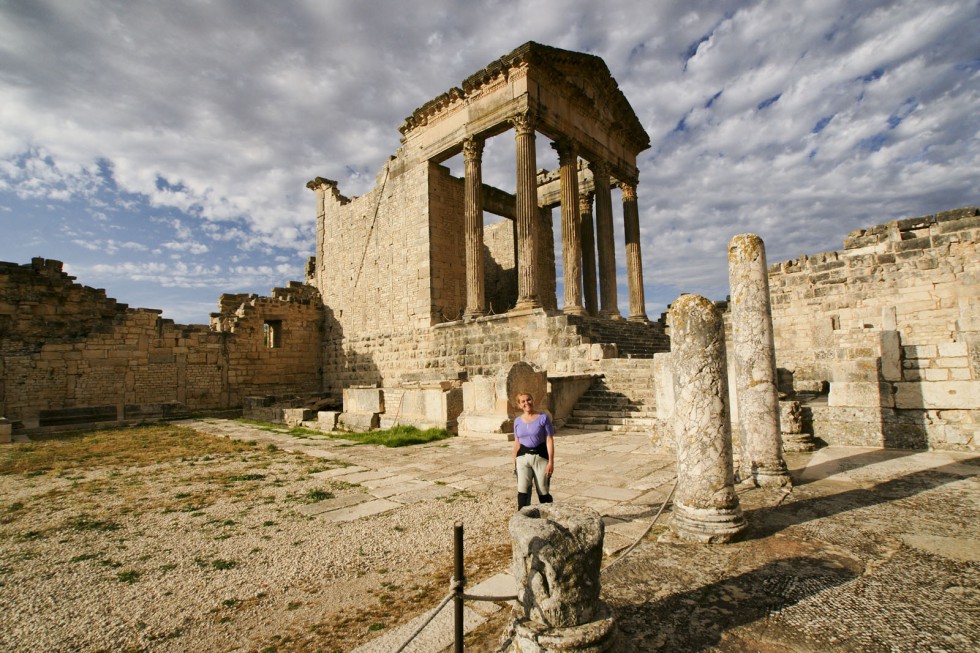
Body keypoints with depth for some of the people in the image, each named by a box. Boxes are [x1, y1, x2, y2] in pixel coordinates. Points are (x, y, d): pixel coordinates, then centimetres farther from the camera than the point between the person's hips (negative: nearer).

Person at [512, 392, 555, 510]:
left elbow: (549, 440, -8)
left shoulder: (543, 417, -7)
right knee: (522, 489, -2)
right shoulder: (517, 421, 6)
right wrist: (515, 462, 15)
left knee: (543, 491, 6)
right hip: (523, 457, 3)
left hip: (540, 457, -3)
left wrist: (551, 462, -13)